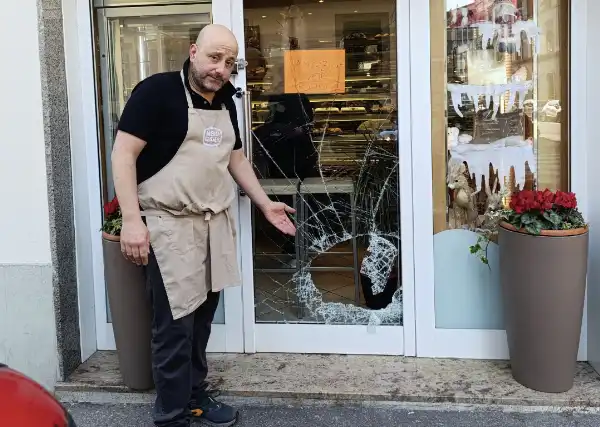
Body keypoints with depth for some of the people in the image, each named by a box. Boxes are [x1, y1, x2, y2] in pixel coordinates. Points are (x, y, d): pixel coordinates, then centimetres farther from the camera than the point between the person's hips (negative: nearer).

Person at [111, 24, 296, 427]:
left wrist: (266, 205, 19)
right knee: (176, 324, -3)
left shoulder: (225, 101, 13)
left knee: (203, 316, 13)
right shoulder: (157, 91, -10)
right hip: (171, 224, -7)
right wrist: (132, 219, -21)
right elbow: (123, 153, -14)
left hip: (217, 222, 7)